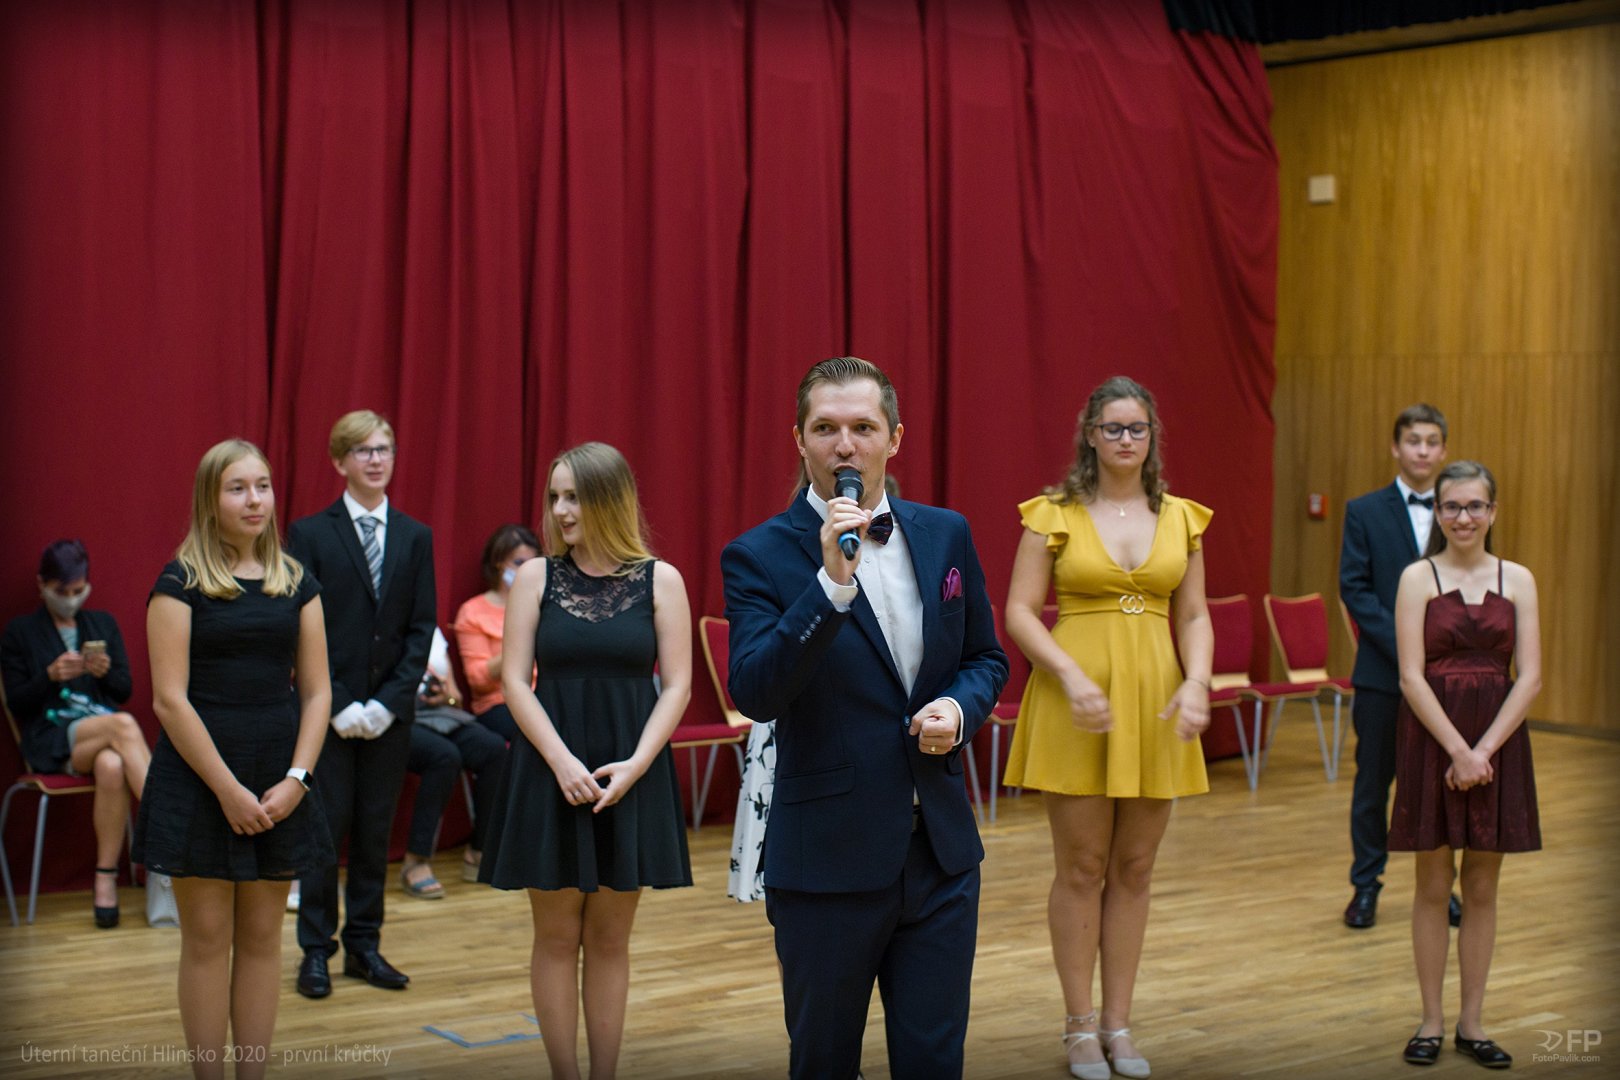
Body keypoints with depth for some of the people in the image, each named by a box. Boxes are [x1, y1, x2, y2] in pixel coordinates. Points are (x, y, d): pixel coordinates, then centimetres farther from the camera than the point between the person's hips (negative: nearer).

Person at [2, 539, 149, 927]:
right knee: (122, 724, -35)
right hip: (51, 741, -3)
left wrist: (105, 672, -8)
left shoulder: (103, 623, 19)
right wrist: (51, 676, -13)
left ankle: (106, 879, -31)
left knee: (111, 767, -37)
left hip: (104, 728, 3)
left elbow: (125, 691, 14)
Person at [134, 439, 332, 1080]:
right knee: (207, 937, 1)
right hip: (199, 778, -4)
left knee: (262, 936, 7)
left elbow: (316, 690, 7)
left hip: (278, 781, 4)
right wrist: (228, 789, -14)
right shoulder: (181, 583, -4)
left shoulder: (296, 583, 8)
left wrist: (296, 779, -6)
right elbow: (170, 699, -10)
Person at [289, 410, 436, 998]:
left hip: (390, 713, 3)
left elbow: (421, 628, 3)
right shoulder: (310, 534, -2)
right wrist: (338, 705, -13)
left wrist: (389, 702, -8)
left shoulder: (416, 537, 7)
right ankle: (316, 950, 10)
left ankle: (364, 945, 17)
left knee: (376, 831, 8)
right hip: (327, 711, -3)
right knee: (325, 828, 1)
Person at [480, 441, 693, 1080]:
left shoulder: (660, 580, 1)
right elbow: (515, 680, -2)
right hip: (550, 773, 0)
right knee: (557, 935, 4)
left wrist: (634, 765, -12)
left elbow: (676, 686, -1)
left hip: (630, 776, 0)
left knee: (609, 937, 7)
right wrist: (563, 762, -13)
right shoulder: (536, 576, 2)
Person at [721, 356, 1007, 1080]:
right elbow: (754, 693, -21)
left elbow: (985, 657, 15)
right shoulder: (760, 555, -9)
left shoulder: (946, 535, 5)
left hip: (941, 850, 3)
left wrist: (959, 708, -7)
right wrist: (833, 581, -29)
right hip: (828, 857, -3)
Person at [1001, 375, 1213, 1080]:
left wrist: (1196, 683, -10)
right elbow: (1019, 612, -6)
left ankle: (1118, 1023, 19)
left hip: (1154, 702, 3)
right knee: (1082, 868, 3)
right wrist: (1074, 678, -19)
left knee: (1134, 870, 9)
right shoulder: (1055, 513, -2)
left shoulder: (1181, 518, 8)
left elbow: (1195, 617, 8)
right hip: (1075, 702, -3)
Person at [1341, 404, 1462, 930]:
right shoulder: (1365, 511, 1)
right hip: (1383, 671, -2)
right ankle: (1366, 886, 16)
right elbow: (1354, 588, -5)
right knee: (1373, 783, 6)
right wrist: (1401, 644, -15)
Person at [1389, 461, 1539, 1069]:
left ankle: (1471, 1023, 16)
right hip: (1432, 739, -2)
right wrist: (1458, 751, -15)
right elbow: (1412, 678, -8)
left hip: (1497, 741, 2)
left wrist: (1484, 751, -11)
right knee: (1433, 886, 4)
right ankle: (1431, 1021, 13)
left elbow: (1529, 678, -1)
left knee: (1482, 888, 7)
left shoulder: (1517, 580, 5)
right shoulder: (1418, 578, -2)